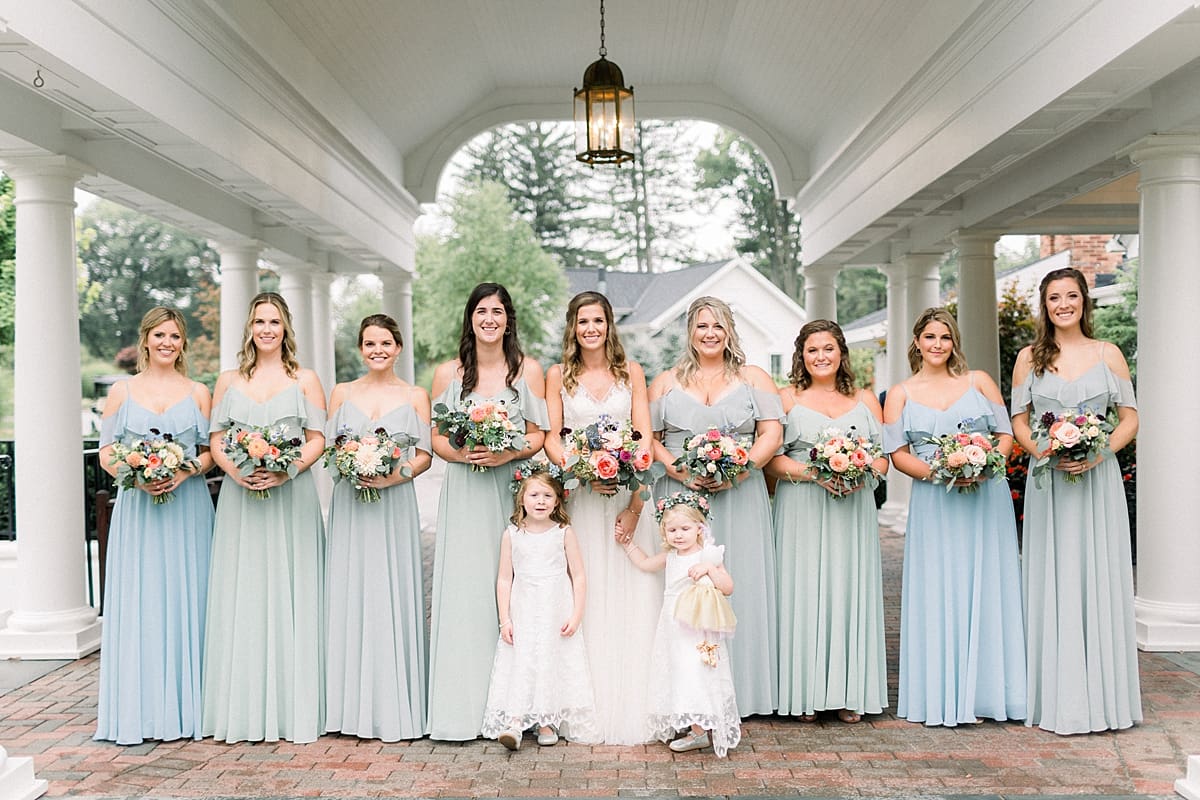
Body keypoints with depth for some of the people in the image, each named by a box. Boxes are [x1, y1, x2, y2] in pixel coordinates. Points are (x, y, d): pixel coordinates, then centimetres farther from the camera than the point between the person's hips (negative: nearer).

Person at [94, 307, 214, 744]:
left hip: (188, 507, 0)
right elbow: (106, 452, 5)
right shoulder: (122, 391, 7)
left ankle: (185, 707, 10)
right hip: (137, 507, 0)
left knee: (186, 601, 2)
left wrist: (186, 471, -12)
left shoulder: (198, 393, 9)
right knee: (138, 605, -2)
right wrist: (137, 477, -13)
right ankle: (138, 711, 5)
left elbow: (211, 450, 7)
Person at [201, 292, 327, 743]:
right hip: (240, 499, 2)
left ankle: (294, 709, 5)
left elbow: (317, 439, 2)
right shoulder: (229, 382, 13)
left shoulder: (305, 381, 8)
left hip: (292, 497, -2)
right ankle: (245, 711, 8)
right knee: (242, 599, 1)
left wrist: (287, 470, -15)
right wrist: (236, 470, -11)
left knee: (291, 598, -1)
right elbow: (215, 440, 8)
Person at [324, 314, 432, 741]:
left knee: (392, 598, -3)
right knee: (350, 598, 0)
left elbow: (425, 454, 2)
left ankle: (393, 709, 5)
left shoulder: (415, 396, 7)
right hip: (350, 505, 2)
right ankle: (354, 706, 9)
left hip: (394, 504, -1)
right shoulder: (342, 393, 11)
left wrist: (393, 475, -14)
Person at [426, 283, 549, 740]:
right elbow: (437, 438, 8)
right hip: (464, 493, 1)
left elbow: (538, 435, 3)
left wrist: (506, 454, -15)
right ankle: (461, 707, 2)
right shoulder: (448, 373, 8)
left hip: (512, 491, -1)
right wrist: (463, 454, -12)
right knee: (463, 591, -4)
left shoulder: (528, 370, 5)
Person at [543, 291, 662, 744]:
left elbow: (644, 438, 0)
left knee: (630, 596, 0)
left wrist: (635, 505, -10)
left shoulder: (631, 372, 7)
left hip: (627, 492, 0)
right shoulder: (558, 375, 8)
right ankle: (587, 711, 6)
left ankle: (630, 710, 8)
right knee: (585, 599, -1)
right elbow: (551, 437, 3)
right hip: (578, 496, 0)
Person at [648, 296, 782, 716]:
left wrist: (738, 471, -12)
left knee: (739, 586, -1)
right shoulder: (666, 382, 13)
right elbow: (648, 438, 7)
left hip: (739, 498, 0)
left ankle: (738, 690, 7)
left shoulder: (753, 379, 11)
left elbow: (771, 434, 2)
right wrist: (677, 470, -11)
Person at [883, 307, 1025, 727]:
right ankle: (944, 696, 6)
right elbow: (898, 453, 2)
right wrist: (936, 472, -14)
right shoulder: (901, 394, 8)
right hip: (933, 502, 0)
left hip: (986, 497, 1)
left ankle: (986, 689, 13)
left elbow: (1005, 433, 7)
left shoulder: (979, 381, 10)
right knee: (938, 593, -1)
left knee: (985, 588, 3)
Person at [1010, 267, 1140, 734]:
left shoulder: (1108, 355, 5)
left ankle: (1102, 695, 10)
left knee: (1099, 581, 0)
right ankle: (1057, 698, 8)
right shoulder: (1030, 358, 7)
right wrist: (1042, 451, -11)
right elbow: (1018, 420, 8)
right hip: (1047, 481, 0)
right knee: (1053, 585, 1)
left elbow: (1130, 418, 4)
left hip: (1097, 478, 0)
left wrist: (1100, 453, -12)